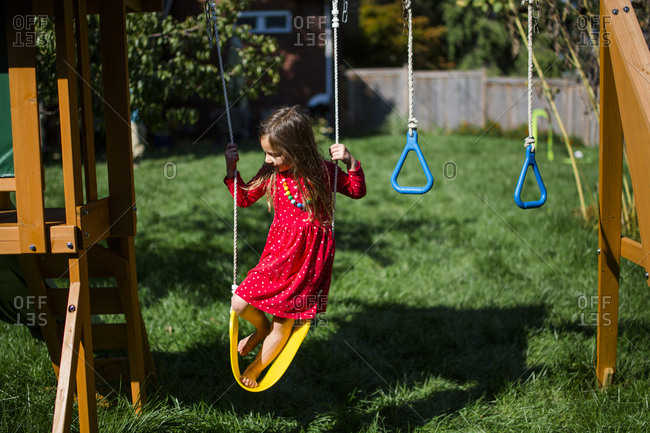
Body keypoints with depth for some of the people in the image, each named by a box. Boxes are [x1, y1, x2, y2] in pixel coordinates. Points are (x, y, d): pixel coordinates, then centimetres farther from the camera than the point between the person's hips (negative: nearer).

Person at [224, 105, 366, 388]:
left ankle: (255, 370, 28)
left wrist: (351, 163, -12)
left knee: (283, 324, 6)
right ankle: (262, 327, 26)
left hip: (310, 261, -3)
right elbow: (244, 198, 15)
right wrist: (231, 169, 2)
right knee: (239, 305, -8)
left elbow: (357, 192, 6)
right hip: (278, 255, 3)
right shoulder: (270, 174, -1)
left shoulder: (322, 172, -8)